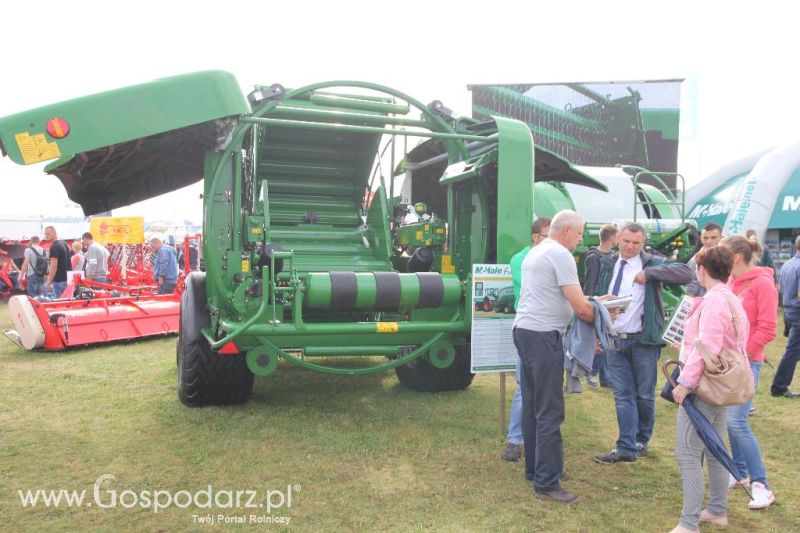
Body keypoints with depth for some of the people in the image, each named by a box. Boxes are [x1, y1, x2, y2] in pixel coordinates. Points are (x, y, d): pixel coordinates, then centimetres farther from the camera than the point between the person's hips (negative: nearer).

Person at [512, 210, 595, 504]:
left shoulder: (535, 252, 18)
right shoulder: (560, 255, -12)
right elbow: (580, 307, -14)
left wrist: (593, 302, 17)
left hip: (524, 330, 10)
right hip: (543, 336, -10)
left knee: (532, 405, 16)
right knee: (550, 411, -5)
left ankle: (535, 469, 26)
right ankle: (546, 483, 1)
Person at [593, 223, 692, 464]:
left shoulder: (652, 263, -4)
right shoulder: (608, 265, 9)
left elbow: (686, 273, -19)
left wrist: (649, 273, -22)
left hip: (643, 340, -3)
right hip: (614, 340, 3)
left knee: (644, 395, 10)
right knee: (623, 395, 5)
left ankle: (641, 441, 29)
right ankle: (626, 448, 9)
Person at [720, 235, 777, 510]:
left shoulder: (762, 283, -12)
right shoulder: (729, 281, 6)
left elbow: (767, 329, -14)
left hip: (746, 361, -6)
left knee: (736, 420, -9)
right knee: (728, 419, 11)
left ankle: (761, 484, 3)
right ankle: (740, 471, 26)